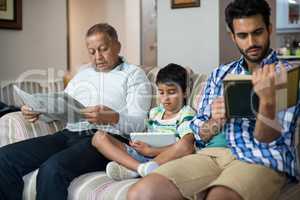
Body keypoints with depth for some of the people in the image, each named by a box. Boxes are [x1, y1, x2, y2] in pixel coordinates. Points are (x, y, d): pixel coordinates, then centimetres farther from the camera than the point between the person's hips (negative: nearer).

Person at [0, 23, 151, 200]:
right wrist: (37, 111, 1)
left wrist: (113, 118, -27)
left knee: (53, 168, -34)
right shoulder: (83, 73, 27)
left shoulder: (134, 74, 7)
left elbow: (138, 124, -6)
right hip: (69, 134, 6)